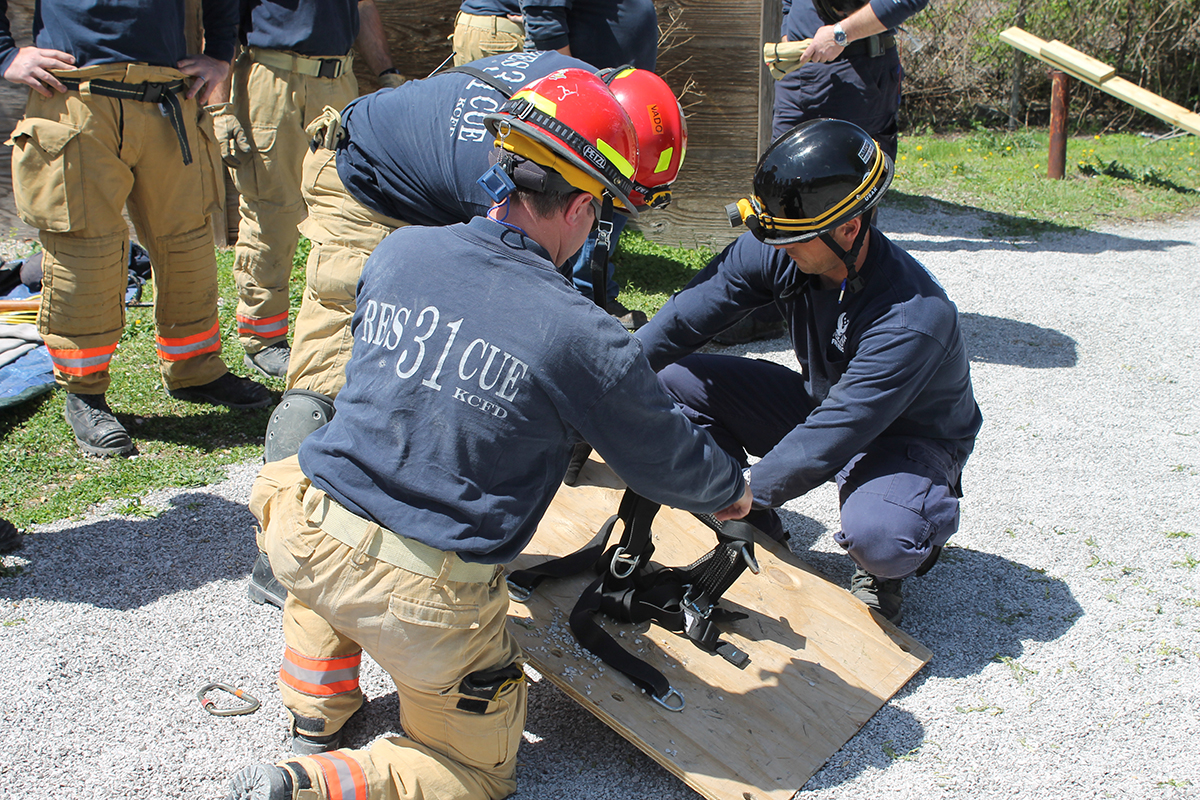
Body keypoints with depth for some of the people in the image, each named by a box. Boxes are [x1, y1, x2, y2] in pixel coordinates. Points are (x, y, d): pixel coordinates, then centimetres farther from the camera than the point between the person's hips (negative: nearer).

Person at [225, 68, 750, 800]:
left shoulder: (399, 251, -1)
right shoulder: (582, 336, -16)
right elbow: (672, 461, 0)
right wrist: (732, 489, 24)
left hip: (307, 541, 4)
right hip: (430, 600, -4)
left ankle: (316, 715, 35)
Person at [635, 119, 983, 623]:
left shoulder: (912, 320, -37)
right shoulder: (774, 251, -20)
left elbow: (828, 442, -35)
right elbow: (682, 320, -14)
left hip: (909, 438, -6)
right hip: (823, 404, 6)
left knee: (877, 537, -39)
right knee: (677, 378, -10)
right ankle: (758, 533, 5)